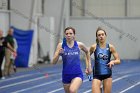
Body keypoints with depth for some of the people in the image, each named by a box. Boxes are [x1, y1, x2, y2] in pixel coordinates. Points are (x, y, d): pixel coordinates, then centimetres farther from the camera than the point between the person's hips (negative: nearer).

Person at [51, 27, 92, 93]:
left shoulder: (79, 45, -3)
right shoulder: (61, 45, -5)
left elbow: (87, 52, 20)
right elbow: (53, 62, -6)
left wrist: (88, 66, 18)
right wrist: (58, 53, -24)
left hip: (77, 75, -2)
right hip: (66, 75, 2)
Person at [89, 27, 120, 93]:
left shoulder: (110, 47, -4)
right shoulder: (94, 47, -5)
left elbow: (118, 60, 0)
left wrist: (113, 61, -20)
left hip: (107, 74, 1)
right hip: (97, 74, -1)